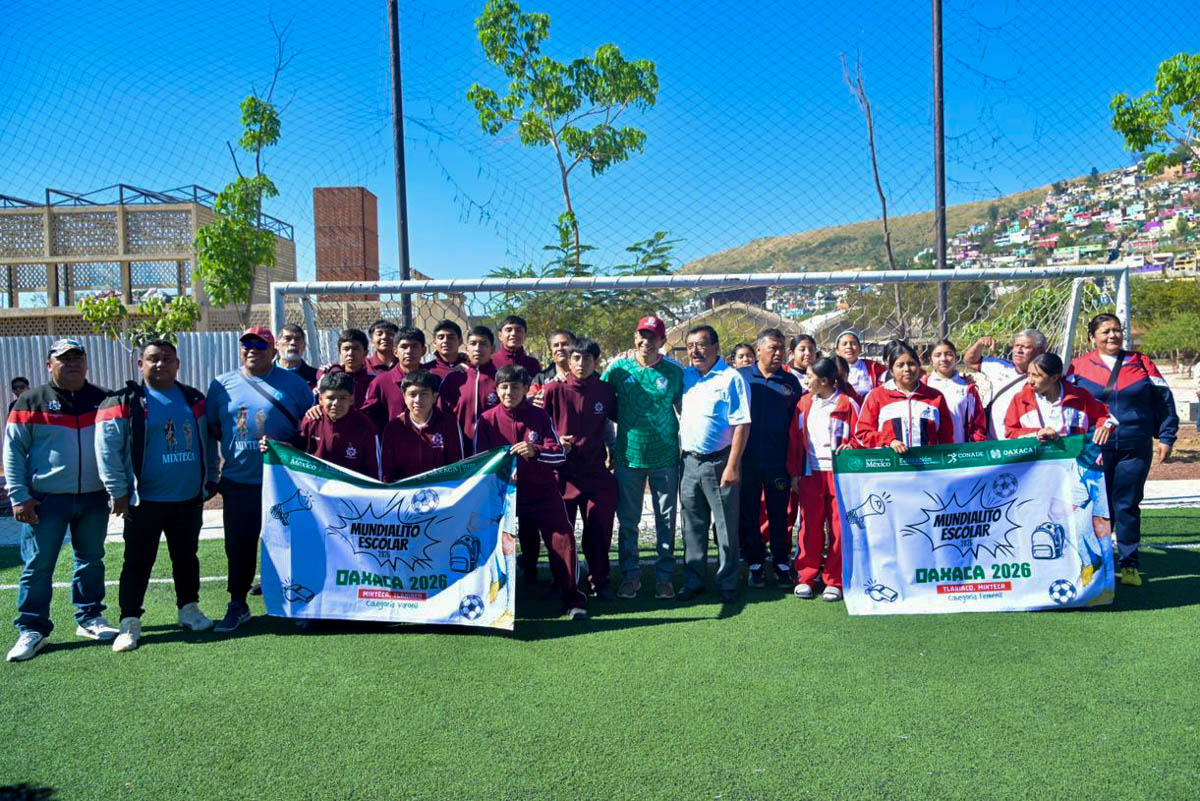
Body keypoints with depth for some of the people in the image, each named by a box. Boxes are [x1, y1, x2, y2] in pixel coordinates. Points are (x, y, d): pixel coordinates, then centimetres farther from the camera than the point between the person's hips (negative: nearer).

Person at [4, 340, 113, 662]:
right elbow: (12, 451, -2)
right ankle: (32, 629, 10)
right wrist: (19, 496, -10)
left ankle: (89, 618, 24)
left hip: (94, 499, 3)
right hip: (46, 500, -3)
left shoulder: (101, 399, 8)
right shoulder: (32, 402, -1)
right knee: (38, 566, 1)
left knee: (91, 561, 12)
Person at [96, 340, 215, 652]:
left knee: (187, 558, 15)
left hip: (189, 500, 4)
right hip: (144, 501, -4)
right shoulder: (124, 402, -6)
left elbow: (207, 442, 15)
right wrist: (118, 492, -12)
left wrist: (210, 478, 10)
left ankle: (189, 608, 29)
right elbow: (107, 449, -9)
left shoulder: (194, 400, 8)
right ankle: (130, 622, 12)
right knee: (138, 562, 3)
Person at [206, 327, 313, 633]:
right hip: (238, 481, 2)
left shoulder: (293, 383, 2)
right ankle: (237, 605, 23)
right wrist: (233, 443, -1)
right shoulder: (222, 384, 8)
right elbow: (211, 426, 13)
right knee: (238, 545, 9)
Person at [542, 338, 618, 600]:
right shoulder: (554, 389, -3)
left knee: (600, 528, 2)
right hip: (563, 470, -1)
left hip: (596, 470, 1)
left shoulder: (606, 391, 4)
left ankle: (600, 579, 17)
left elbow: (618, 418, 18)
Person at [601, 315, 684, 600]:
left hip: (665, 457, 0)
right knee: (627, 520, 7)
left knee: (666, 520, 6)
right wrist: (611, 445, 6)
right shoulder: (619, 368, 2)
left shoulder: (674, 372, 1)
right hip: (628, 456, 1)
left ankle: (664, 576, 17)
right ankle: (630, 574, 20)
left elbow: (684, 411, 8)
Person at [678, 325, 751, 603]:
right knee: (693, 526, 12)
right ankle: (693, 581, 23)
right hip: (689, 462, 5)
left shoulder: (731, 378, -9)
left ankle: (727, 584, 16)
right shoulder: (684, 376, 8)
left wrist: (732, 465, -16)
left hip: (719, 463, -5)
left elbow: (742, 424, -12)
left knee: (726, 526, 4)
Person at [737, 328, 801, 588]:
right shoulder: (740, 377, 3)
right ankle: (754, 564, 18)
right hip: (746, 459, 0)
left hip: (778, 460, 1)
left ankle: (782, 564, 18)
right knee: (748, 513, 6)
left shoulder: (790, 382, 7)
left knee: (779, 514, 7)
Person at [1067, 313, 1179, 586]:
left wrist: (1166, 437, 6)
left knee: (1127, 506, 3)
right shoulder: (1079, 367, 4)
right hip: (1094, 449, -1)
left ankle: (1130, 565, 13)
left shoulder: (1141, 363, 8)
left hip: (1135, 449, 1)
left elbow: (1163, 400, 11)